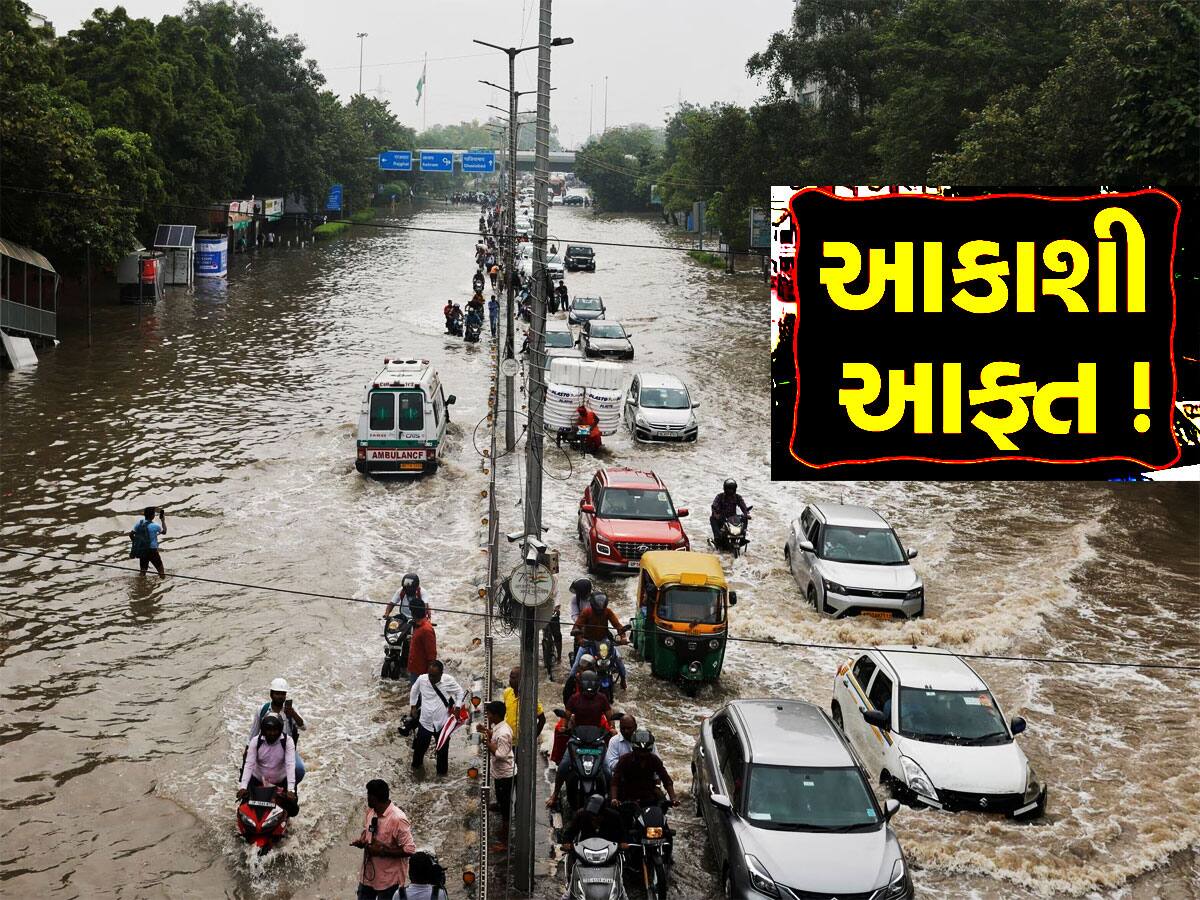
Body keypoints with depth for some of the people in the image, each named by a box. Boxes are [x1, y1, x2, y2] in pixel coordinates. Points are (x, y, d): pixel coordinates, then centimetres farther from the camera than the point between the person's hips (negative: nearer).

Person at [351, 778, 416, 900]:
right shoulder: (370, 812, 0)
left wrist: (382, 851, -24)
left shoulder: (398, 819, -24)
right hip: (367, 875, 7)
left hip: (389, 880, -7)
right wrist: (360, 841, -5)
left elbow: (410, 849, -23)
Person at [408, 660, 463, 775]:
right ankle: (416, 763, 49)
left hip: (442, 723, -1)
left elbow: (459, 691, 0)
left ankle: (442, 771, 37)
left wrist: (457, 708, -4)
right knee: (420, 746, 20)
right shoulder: (421, 679, -17)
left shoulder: (448, 680, -20)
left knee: (443, 749, 15)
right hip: (425, 721, 1)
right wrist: (413, 707, 9)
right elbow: (414, 690, 6)